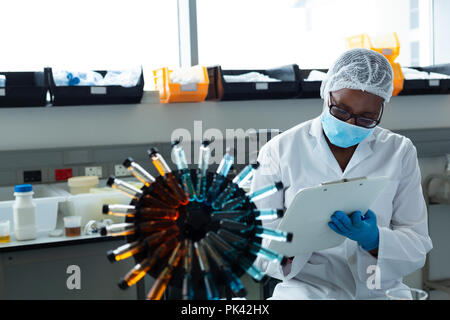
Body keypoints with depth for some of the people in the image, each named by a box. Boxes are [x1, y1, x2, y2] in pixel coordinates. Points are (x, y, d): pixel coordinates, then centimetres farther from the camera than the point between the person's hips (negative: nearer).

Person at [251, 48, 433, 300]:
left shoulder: (400, 152, 7)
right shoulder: (279, 151, 1)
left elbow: (417, 247, 2)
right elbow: (257, 246, 0)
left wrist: (373, 240, -18)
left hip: (381, 290, 4)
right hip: (307, 287, -3)